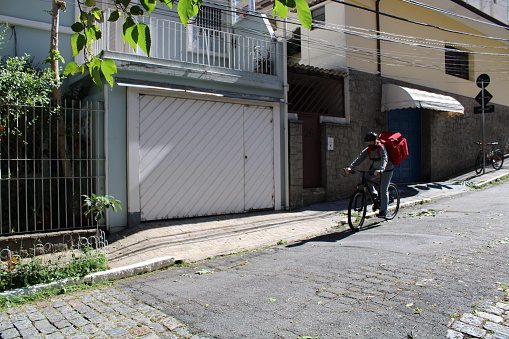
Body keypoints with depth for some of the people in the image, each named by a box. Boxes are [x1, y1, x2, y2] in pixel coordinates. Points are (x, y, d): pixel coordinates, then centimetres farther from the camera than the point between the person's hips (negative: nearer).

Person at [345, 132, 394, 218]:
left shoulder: (381, 148, -27)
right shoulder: (367, 150, -11)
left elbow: (384, 160, -42)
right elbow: (359, 159, -21)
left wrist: (380, 169, -61)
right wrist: (350, 167, -36)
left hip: (387, 169, -6)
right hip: (376, 168, 6)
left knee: (383, 189, -10)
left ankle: (383, 211, -2)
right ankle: (374, 194, 10)